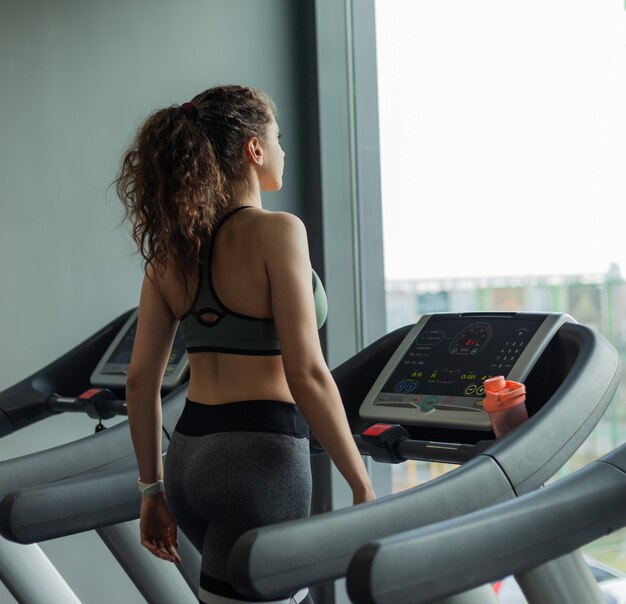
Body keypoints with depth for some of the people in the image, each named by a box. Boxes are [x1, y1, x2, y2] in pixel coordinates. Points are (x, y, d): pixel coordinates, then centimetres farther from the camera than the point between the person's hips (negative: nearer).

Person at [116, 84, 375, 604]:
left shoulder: (172, 246, 8)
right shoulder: (275, 231, -12)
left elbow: (141, 380, 9)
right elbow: (306, 374, -17)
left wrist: (152, 487, 18)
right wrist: (363, 486, -9)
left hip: (190, 459, 8)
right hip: (260, 462, -8)